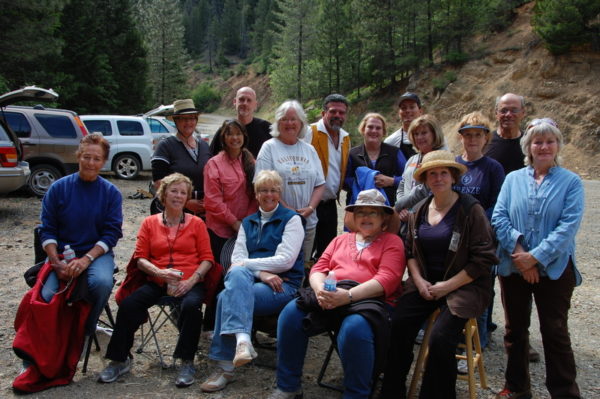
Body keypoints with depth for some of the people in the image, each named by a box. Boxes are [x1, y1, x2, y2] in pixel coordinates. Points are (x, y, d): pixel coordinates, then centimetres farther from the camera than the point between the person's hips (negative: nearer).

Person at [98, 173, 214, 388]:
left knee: (191, 305, -33)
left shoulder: (196, 223, 10)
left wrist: (192, 280, -13)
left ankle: (187, 362, -16)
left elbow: (207, 258, 5)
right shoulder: (149, 223, 13)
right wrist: (159, 272, -12)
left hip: (189, 281, -1)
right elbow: (140, 257, 8)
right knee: (128, 305, -22)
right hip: (156, 281, 2)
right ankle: (119, 360, -2)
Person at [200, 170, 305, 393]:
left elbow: (285, 260, -8)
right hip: (248, 280, 4)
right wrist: (261, 273, -13)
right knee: (238, 273, -33)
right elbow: (237, 259, 6)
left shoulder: (291, 219, 5)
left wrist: (247, 263, -7)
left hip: (283, 285, -4)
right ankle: (242, 339, -48)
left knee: (228, 297, -29)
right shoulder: (247, 223, 20)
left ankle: (225, 366, -24)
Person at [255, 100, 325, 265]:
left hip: (308, 222, 4)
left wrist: (310, 208, -5)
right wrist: (287, 210, -14)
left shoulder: (309, 149, 15)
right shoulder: (269, 147, 2)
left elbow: (320, 184, 12)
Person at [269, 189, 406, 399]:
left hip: (369, 300, -4)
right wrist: (320, 289, -10)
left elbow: (387, 279, -7)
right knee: (291, 313, -21)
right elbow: (318, 269, 16)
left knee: (354, 328, -38)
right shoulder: (341, 239, 27)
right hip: (329, 298, 5)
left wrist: (348, 295, -21)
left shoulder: (392, 241, 10)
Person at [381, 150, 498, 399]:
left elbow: (483, 259, -10)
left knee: (440, 339, -25)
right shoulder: (419, 210, 10)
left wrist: (448, 286, -12)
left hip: (462, 286, -4)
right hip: (425, 283, 5)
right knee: (397, 326, -18)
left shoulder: (470, 210, -8)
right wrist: (419, 281, -2)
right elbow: (410, 250, 16)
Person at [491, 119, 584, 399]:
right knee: (515, 330, 13)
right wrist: (517, 251, -16)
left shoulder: (570, 182, -1)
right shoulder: (513, 179, 7)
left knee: (555, 332, 2)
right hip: (513, 268, 3)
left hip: (554, 269, -3)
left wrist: (536, 257, -18)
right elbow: (499, 217, -3)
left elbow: (569, 226, -11)